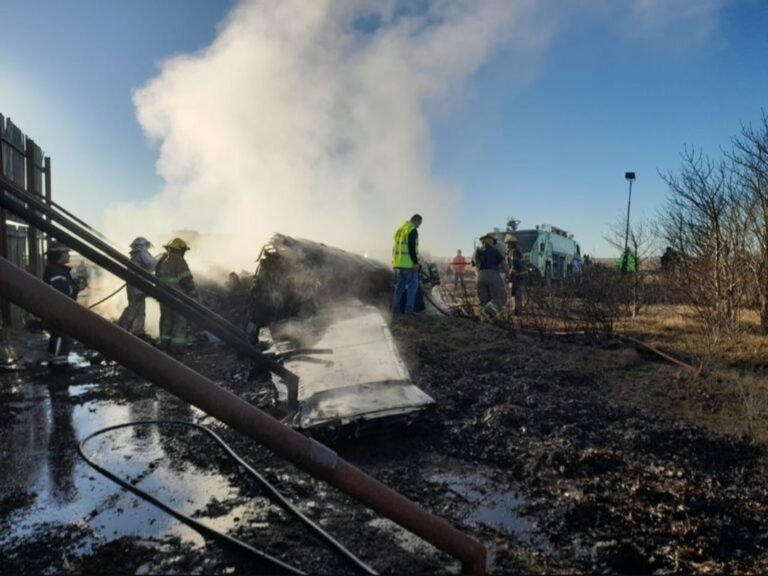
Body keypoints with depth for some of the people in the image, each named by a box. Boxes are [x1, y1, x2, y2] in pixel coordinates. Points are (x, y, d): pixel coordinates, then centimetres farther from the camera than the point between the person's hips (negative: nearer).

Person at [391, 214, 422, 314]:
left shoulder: (400, 229, 18)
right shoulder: (413, 230, -10)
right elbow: (411, 247, -20)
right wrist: (416, 262, -19)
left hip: (398, 262, 8)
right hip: (408, 263, -8)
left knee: (400, 285, 11)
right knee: (412, 284, 1)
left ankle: (396, 308, 6)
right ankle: (409, 308, -5)